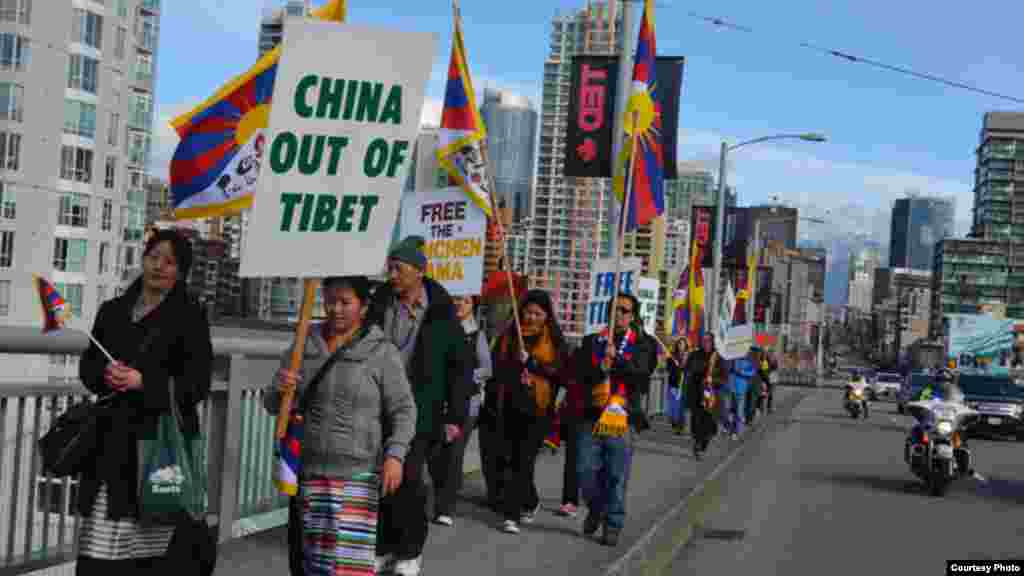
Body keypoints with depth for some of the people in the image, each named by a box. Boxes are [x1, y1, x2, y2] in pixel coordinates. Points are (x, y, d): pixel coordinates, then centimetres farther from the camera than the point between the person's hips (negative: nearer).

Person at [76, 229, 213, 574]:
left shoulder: (191, 316, 0)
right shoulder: (112, 311, 15)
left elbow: (197, 384, -4)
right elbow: (87, 365, 16)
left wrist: (144, 382, -16)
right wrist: (105, 373, -6)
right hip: (112, 440, 4)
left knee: (154, 547, -6)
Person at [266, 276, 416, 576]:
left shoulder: (382, 352, -4)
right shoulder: (303, 346, 7)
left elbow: (403, 410, -4)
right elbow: (273, 405, 10)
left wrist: (394, 455, -18)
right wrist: (280, 389, -13)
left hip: (358, 473, -4)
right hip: (310, 470, 4)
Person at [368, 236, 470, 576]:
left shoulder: (441, 313, -4)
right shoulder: (378, 304, 5)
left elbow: (458, 367, -1)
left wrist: (455, 416, -5)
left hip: (419, 412, -3)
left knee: (407, 479, -5)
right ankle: (385, 548, 21)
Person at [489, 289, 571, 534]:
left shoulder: (555, 340, 2)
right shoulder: (509, 334, 10)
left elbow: (561, 372, -6)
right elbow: (498, 365, 14)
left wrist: (531, 362, -16)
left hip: (538, 409, -3)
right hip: (510, 406, 4)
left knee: (524, 461, -7)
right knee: (510, 460, 9)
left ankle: (511, 514, -2)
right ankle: (530, 502, 32)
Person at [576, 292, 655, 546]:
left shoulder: (641, 345, 6)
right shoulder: (592, 341, 12)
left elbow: (642, 377, -9)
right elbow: (581, 373, 1)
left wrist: (616, 359, -15)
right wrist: (601, 368, -16)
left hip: (622, 419, -2)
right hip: (592, 416, 2)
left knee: (617, 476, 0)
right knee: (587, 471, 2)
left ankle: (613, 525, 14)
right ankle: (596, 508, 29)